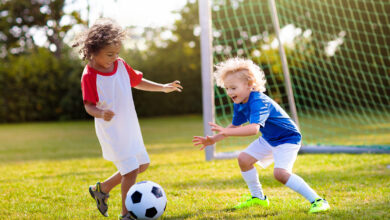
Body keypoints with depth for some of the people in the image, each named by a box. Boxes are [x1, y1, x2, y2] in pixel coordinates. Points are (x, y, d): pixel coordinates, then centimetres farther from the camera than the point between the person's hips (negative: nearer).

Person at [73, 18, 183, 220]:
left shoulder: (121, 65, 3)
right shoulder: (89, 76, -17)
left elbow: (137, 81, 19)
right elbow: (88, 105, -18)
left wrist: (163, 88, 16)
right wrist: (101, 114, -39)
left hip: (130, 127, 8)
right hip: (111, 130, -8)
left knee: (142, 164, 17)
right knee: (131, 169, -12)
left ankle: (102, 189, 29)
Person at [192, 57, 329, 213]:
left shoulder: (259, 102, -33)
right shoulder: (239, 105, -3)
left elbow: (254, 128, -47)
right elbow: (235, 126, 11)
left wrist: (225, 132, -55)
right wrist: (213, 140, 0)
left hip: (288, 139, -10)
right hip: (269, 139, 10)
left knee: (280, 173, -27)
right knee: (244, 159, 7)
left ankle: (317, 200, -19)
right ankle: (258, 198, 25)